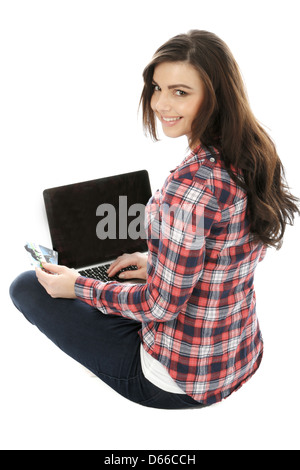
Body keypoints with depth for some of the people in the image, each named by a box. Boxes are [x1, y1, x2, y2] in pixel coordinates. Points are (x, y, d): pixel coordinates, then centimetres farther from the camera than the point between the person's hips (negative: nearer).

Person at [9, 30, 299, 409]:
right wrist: (157, 262, 14)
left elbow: (161, 305, -23)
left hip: (180, 381, -8)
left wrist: (78, 286, -9)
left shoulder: (192, 184, -31)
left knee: (27, 287, 3)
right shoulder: (255, 158, -4)